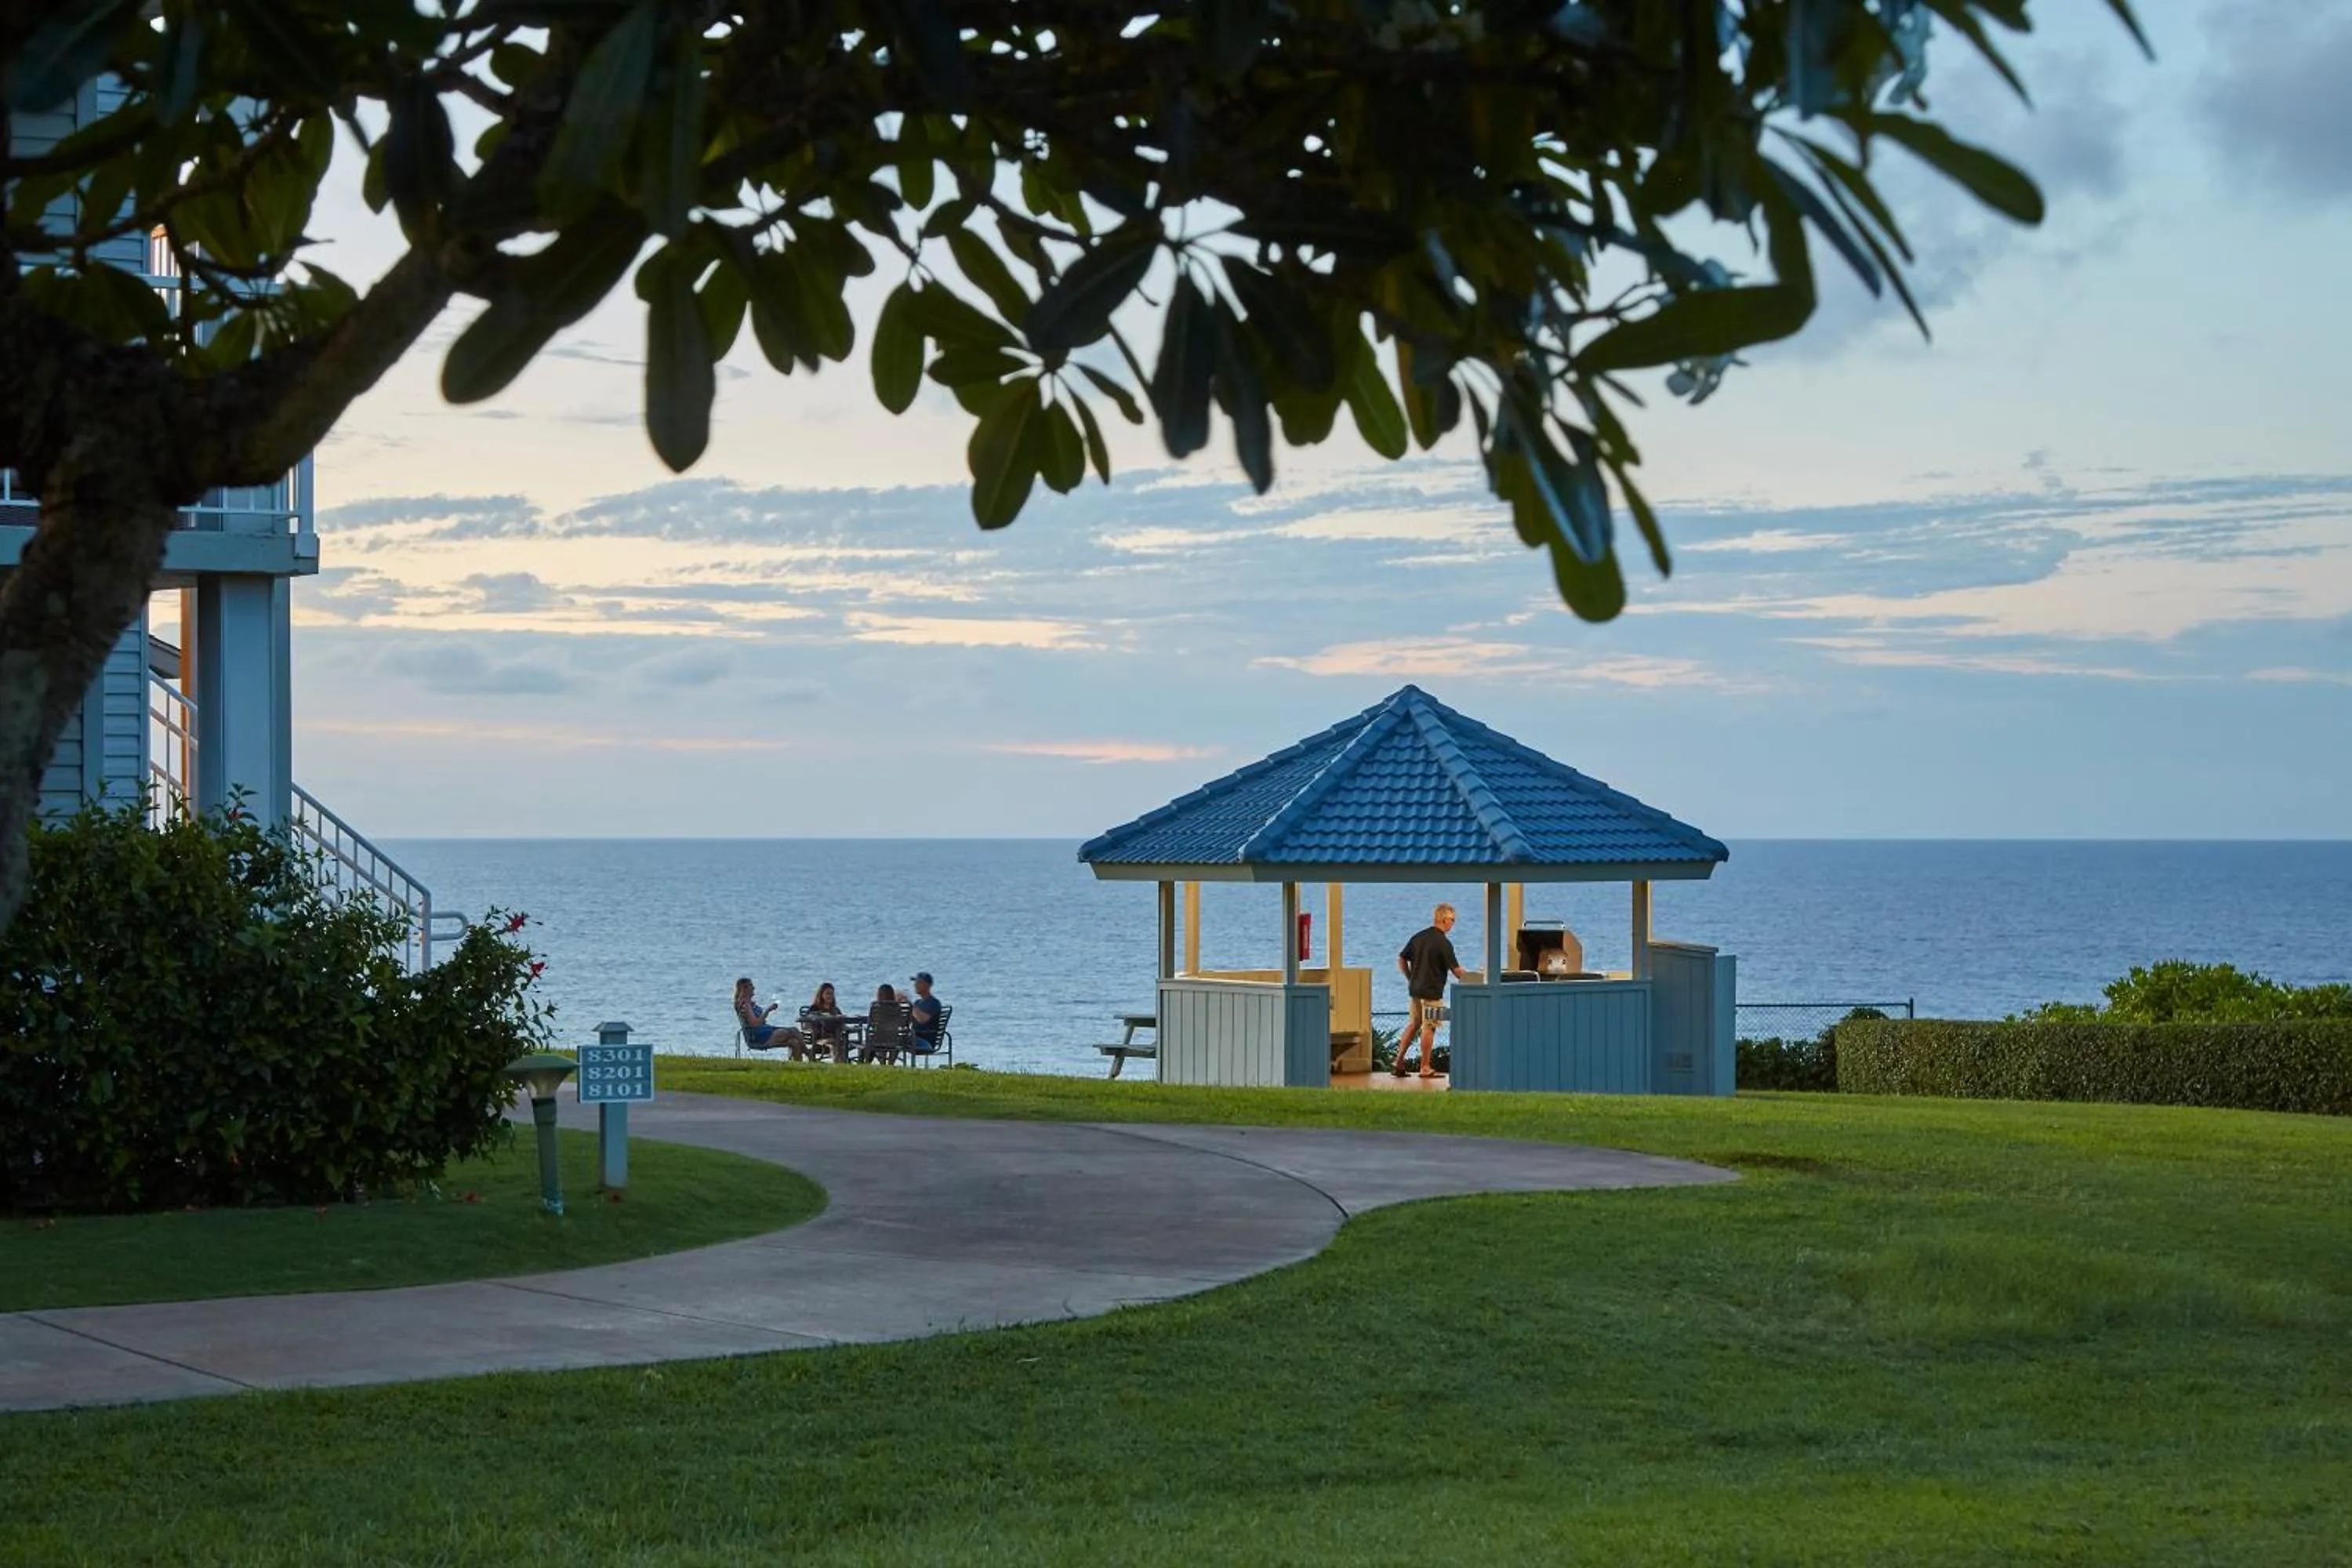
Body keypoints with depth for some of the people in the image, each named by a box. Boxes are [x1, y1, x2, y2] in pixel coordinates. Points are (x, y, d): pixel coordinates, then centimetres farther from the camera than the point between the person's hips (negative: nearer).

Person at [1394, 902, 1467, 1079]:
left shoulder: (1418, 937, 8)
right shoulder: (1443, 942, -14)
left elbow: (1401, 960, 13)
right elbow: (1456, 970, -13)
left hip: (1415, 989, 7)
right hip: (1432, 991, -7)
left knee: (1413, 1024, 16)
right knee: (1429, 1028, -1)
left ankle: (1398, 1061, 13)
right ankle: (1425, 1068, 2)